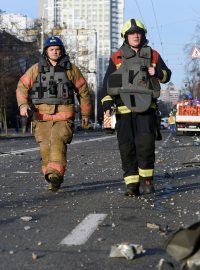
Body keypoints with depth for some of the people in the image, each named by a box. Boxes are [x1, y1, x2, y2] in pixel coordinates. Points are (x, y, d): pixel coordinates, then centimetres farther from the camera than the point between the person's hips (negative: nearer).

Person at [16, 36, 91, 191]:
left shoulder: (71, 69, 8)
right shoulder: (36, 69, 10)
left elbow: (83, 90, 15)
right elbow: (22, 87, 11)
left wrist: (85, 113, 18)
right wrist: (23, 104, -7)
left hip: (64, 115, -2)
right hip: (42, 116, 2)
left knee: (58, 141, -24)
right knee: (45, 148, -1)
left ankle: (55, 173, -35)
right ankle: (52, 179, 11)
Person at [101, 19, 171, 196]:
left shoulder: (153, 56, 13)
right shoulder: (117, 58, 12)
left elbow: (167, 75, 20)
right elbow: (107, 82, 11)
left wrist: (157, 72, -3)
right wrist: (107, 103, -2)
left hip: (146, 108, -1)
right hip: (124, 109, 1)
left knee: (146, 144, -15)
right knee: (127, 147, -1)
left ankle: (146, 179, 1)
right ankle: (132, 184, 5)